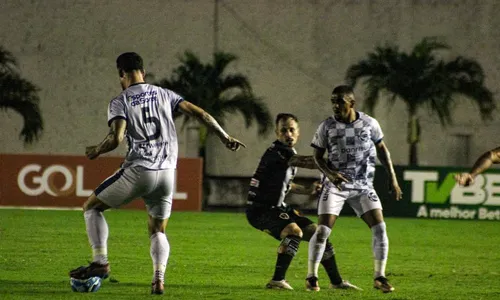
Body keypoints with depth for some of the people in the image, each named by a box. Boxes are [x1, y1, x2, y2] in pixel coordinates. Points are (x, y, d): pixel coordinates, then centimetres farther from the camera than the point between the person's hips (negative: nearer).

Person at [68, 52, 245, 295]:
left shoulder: (120, 102, -1)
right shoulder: (163, 94, 11)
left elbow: (116, 138, -15)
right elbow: (199, 113, 6)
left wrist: (96, 151, 4)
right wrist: (224, 137, 15)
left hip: (137, 171, -4)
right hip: (167, 172, 4)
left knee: (91, 207, 15)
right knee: (158, 231, 18)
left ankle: (100, 262, 3)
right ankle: (159, 278, -6)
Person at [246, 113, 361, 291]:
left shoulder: (290, 153, 10)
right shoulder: (277, 151, -21)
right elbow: (308, 162, -33)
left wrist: (307, 190, 12)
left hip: (277, 208, 10)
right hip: (260, 209, -10)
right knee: (294, 231, -33)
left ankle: (336, 281, 22)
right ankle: (277, 280, -27)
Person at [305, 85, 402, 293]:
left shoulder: (369, 123, -3)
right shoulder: (327, 127, -6)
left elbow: (382, 149, 10)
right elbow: (317, 156, 1)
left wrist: (392, 178, 8)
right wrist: (329, 173, -19)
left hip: (363, 186, 2)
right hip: (336, 186, -2)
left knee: (379, 227, -9)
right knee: (322, 230, -11)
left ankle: (379, 277, 3)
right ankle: (311, 276, 3)